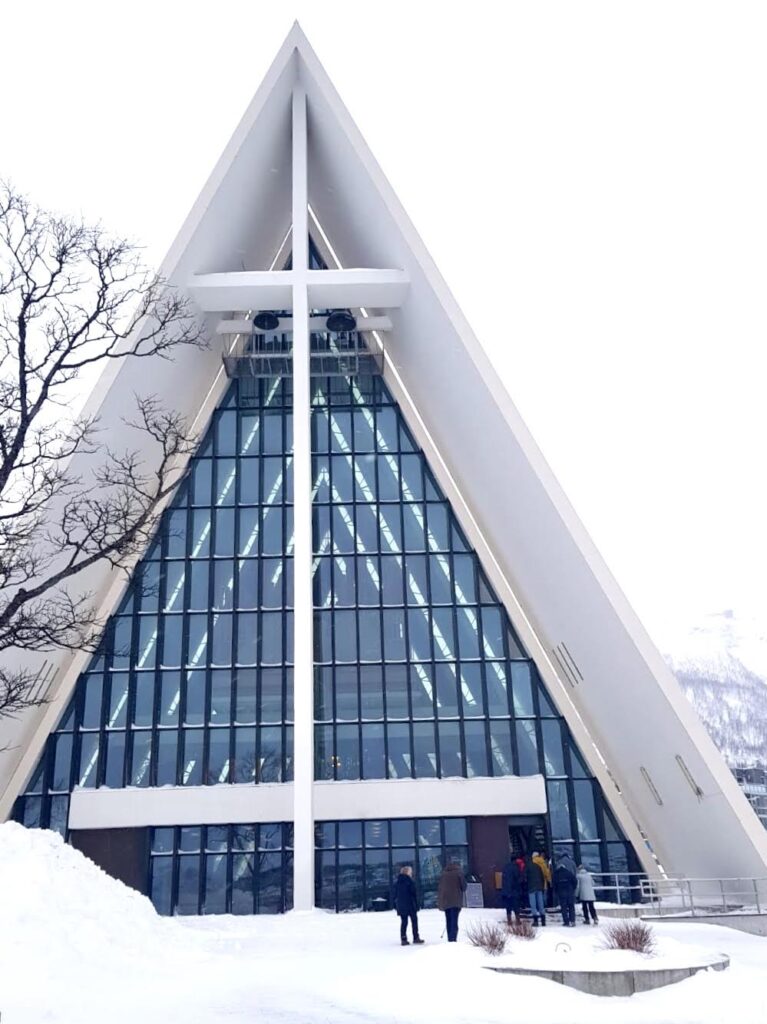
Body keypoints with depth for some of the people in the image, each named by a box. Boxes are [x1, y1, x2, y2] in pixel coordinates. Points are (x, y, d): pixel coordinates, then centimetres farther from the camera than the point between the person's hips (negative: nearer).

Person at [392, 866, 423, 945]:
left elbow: (395, 895, 11)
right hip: (410, 905, -5)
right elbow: (414, 894, -11)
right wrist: (416, 905, -6)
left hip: (400, 906, 5)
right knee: (414, 921, 5)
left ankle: (403, 939, 5)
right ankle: (416, 938, 6)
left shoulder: (397, 882, 8)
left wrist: (395, 906, 16)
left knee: (403, 922, 10)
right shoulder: (410, 881, -11)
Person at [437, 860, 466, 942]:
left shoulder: (443, 874, 10)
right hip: (456, 900, -4)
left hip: (445, 900, 4)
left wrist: (439, 901, 17)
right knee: (454, 920, -7)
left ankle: (450, 939, 15)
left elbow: (439, 888, 12)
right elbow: (464, 886, -2)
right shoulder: (459, 873, -1)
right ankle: (453, 938, -16)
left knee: (448, 920, 12)